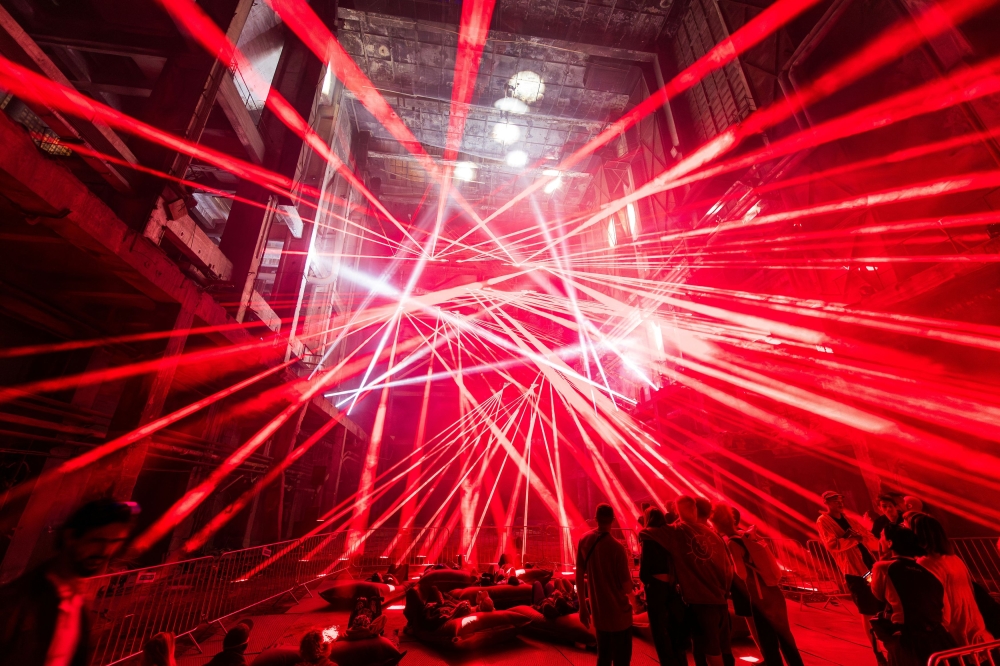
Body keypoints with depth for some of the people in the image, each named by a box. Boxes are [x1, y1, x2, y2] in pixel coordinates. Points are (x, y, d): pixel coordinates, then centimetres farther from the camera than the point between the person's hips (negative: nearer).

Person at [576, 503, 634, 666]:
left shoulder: (584, 540, -7)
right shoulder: (616, 547, -22)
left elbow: (579, 575, 0)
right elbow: (627, 588, -16)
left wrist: (583, 606, 10)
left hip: (598, 612, 5)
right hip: (618, 613, -5)